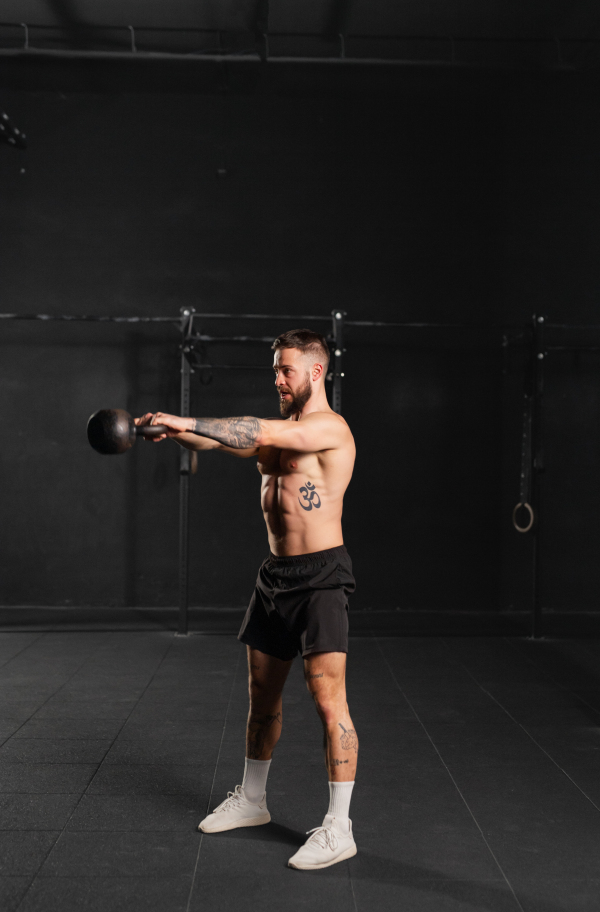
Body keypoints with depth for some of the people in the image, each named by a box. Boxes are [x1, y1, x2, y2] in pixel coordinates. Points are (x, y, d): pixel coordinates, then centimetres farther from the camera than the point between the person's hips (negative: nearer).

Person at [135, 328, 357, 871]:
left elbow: (263, 433, -27)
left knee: (328, 700, -10)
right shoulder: (280, 432, 15)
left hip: (321, 577, -9)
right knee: (263, 694, 16)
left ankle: (339, 829, -3)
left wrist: (185, 422, -27)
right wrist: (176, 433, -18)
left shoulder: (329, 427, -12)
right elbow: (226, 440, 1)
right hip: (276, 575, 9)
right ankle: (252, 800, 33)